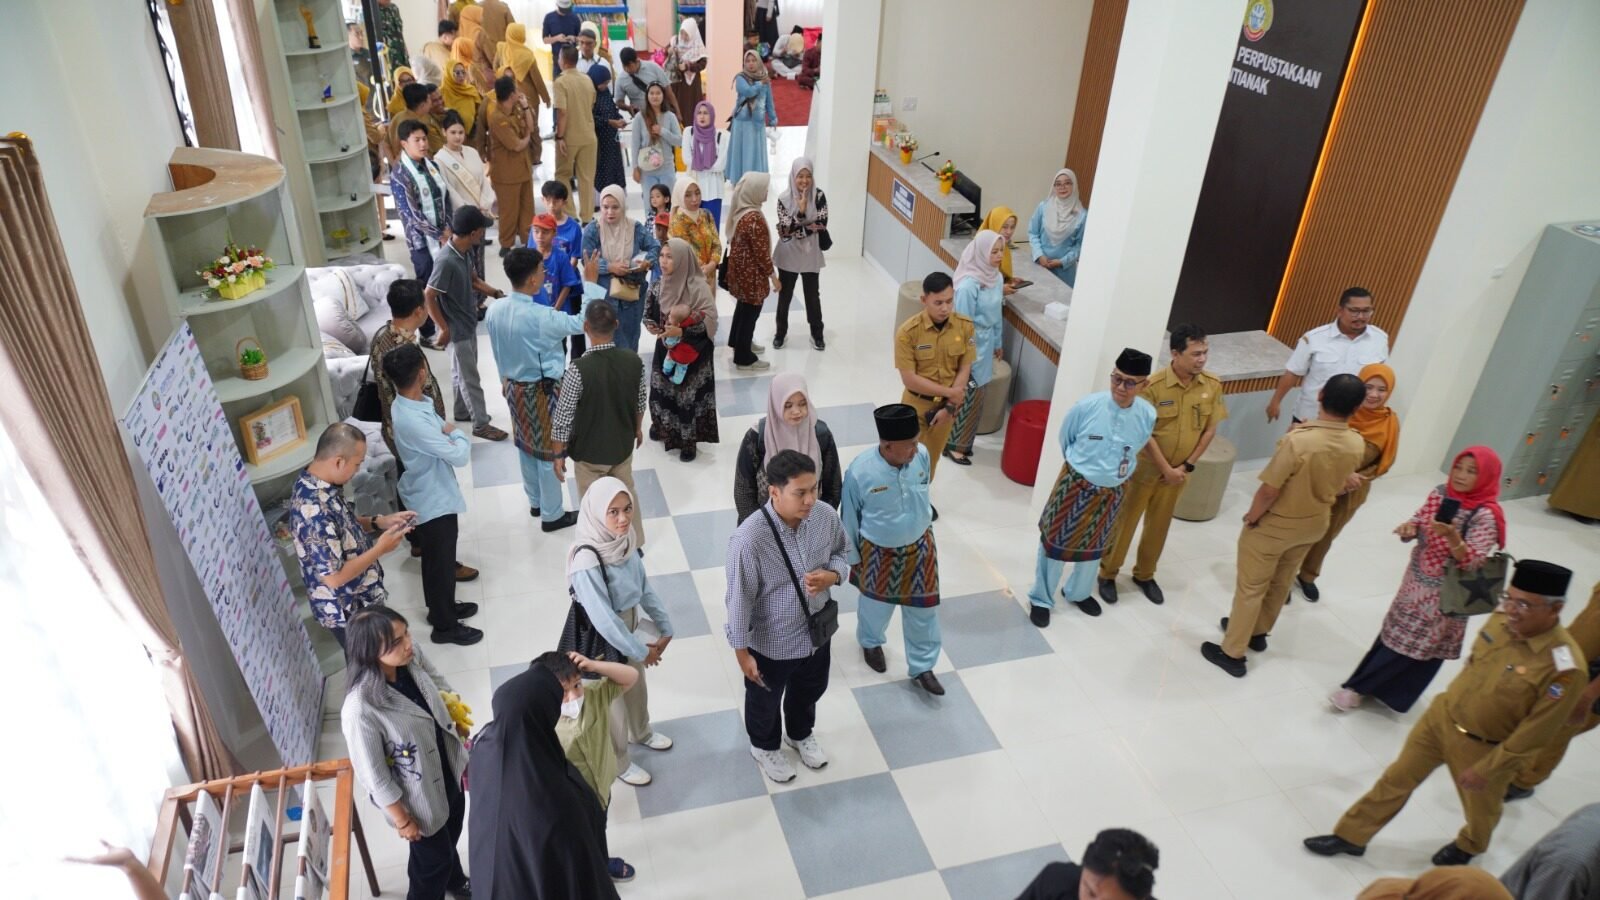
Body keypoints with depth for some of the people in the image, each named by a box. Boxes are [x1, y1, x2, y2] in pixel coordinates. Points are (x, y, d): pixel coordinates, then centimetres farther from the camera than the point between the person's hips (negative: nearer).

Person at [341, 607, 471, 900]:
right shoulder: (360, 710, -39)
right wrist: (402, 820, -13)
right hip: (419, 795, -6)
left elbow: (440, 685, 4)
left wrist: (456, 718, -6)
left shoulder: (412, 657, -22)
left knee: (451, 833, 34)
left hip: (448, 769, 7)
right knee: (432, 857, 21)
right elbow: (374, 776, -24)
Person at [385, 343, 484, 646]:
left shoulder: (412, 404, -3)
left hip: (431, 497, 9)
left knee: (436, 559, 26)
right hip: (434, 502, -9)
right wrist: (456, 433, -12)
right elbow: (460, 456, -30)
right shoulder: (413, 421, -34)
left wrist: (448, 433, -8)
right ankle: (445, 626, 26)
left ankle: (441, 607, 45)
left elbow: (438, 433, 10)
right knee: (441, 562, 9)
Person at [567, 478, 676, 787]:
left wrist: (665, 627, -1)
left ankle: (641, 732, 60)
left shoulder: (624, 539, -14)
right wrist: (641, 651, -19)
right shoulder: (587, 560, -37)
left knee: (636, 684, 30)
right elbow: (603, 619, -31)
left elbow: (644, 585, 0)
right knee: (611, 699, 18)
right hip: (601, 638, -7)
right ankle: (618, 762, 45)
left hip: (629, 626, 7)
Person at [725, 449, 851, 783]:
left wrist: (832, 575, -21)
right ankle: (765, 746, 58)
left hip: (817, 631, 5)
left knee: (810, 691, 32)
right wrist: (742, 650, -13)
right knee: (765, 702, 26)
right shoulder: (749, 539, -35)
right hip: (770, 643, -4)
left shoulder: (826, 516, -20)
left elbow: (843, 553, 1)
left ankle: (800, 734, 64)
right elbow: (739, 599, -23)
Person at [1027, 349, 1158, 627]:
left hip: (1113, 492, 3)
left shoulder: (1148, 415, -15)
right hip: (1076, 486, -3)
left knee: (1094, 547, 23)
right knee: (1056, 542, 10)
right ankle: (1041, 599, 31)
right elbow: (1065, 439, -2)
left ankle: (1077, 593, 48)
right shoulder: (1087, 406, -23)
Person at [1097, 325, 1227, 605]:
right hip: (1145, 467, -4)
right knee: (1125, 521, 8)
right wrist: (1166, 469, -15)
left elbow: (1210, 430, -1)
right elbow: (1145, 435, -18)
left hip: (1178, 471, 4)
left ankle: (1144, 575, 35)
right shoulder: (1154, 385, -21)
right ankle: (1107, 574, 24)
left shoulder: (1213, 385, -8)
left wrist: (1186, 466, -6)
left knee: (1159, 526, 17)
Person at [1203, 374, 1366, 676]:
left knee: (1251, 586, 9)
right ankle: (1258, 632, 45)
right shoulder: (1356, 444, -14)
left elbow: (1269, 491, -27)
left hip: (1276, 524, -6)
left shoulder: (1298, 440, -34)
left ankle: (1232, 653, 19)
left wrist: (1251, 517, -11)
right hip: (1315, 524, 6)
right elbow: (1340, 488, 3)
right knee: (1280, 582, 25)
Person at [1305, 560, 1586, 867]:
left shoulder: (1565, 668, -31)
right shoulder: (1502, 619, -14)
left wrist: (1485, 770, -15)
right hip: (1441, 716, 4)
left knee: (1480, 807, 25)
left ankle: (1469, 847, 58)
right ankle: (1351, 836, 33)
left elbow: (1533, 734, -23)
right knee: (1396, 779, 15)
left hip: (1484, 748, -4)